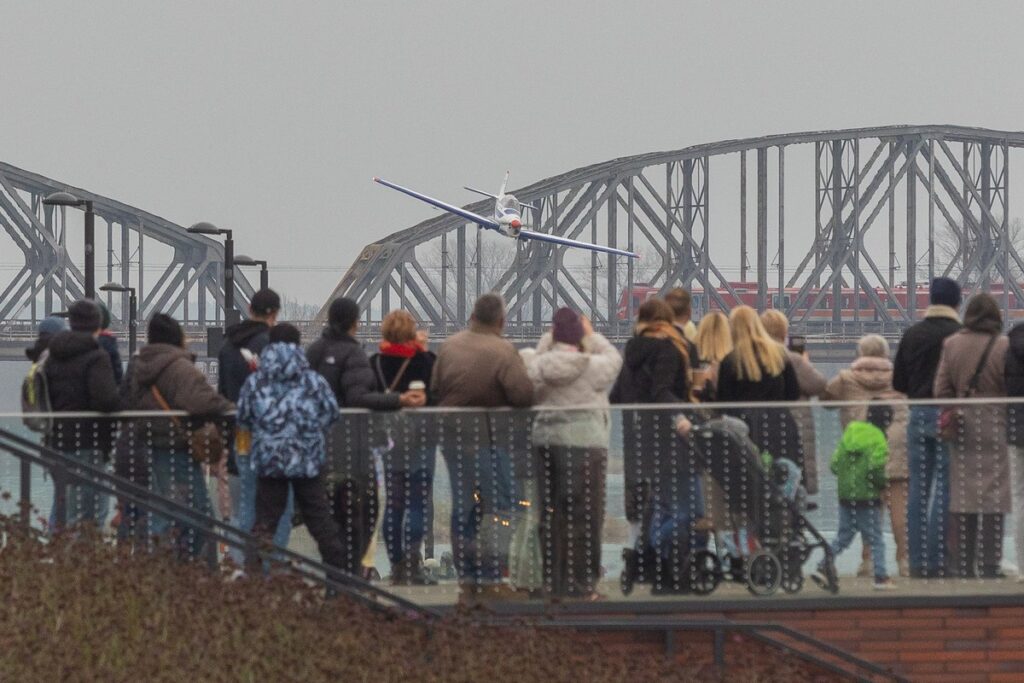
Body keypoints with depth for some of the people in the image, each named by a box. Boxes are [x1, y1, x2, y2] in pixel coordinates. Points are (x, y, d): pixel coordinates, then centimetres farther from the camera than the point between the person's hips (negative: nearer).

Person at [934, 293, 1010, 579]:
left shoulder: (951, 344, 1)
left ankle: (961, 562, 10)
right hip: (995, 426, -4)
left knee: (962, 492, 10)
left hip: (963, 426, 4)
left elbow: (942, 389, 1)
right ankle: (989, 563, 0)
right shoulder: (1004, 347, -10)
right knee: (993, 494, 0)